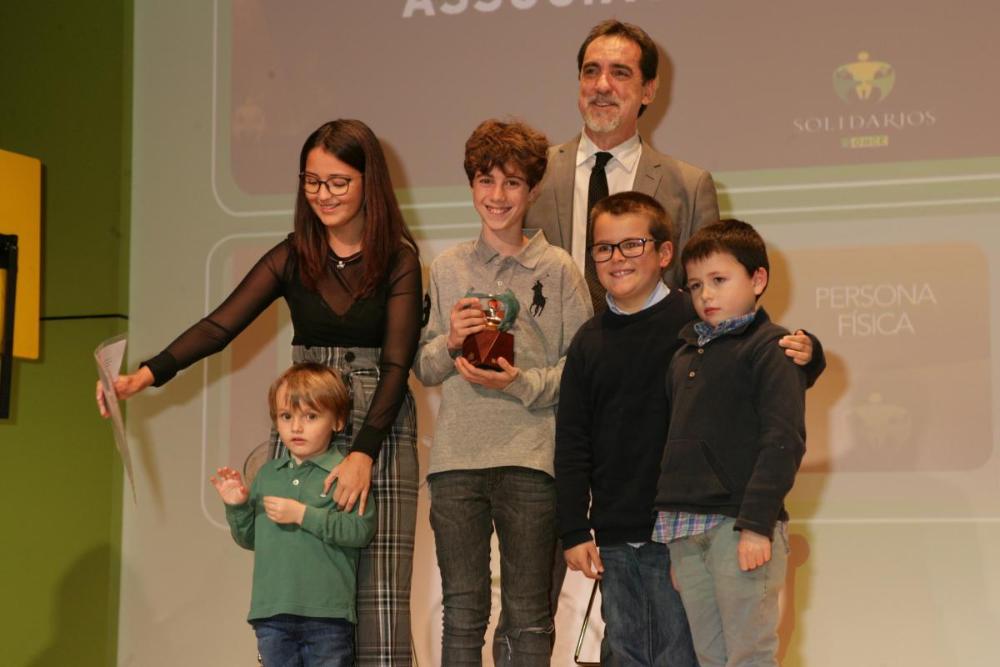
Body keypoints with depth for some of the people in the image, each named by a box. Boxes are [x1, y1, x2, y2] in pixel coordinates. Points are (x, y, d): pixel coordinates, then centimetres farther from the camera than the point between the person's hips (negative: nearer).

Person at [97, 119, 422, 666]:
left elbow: (397, 363, -8)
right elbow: (220, 325, -3)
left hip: (380, 425, -3)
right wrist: (146, 374, -18)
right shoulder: (292, 258, 7)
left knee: (378, 594, -8)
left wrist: (363, 453, -19)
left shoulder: (399, 259, -1)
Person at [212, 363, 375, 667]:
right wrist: (237, 506, 0)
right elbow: (249, 538, 19)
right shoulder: (268, 474, 13)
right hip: (272, 611, 5)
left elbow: (361, 528, -16)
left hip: (326, 611, -5)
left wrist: (303, 515, -17)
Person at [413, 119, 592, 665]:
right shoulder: (447, 268, 11)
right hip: (456, 456, 2)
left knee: (527, 616, 4)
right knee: (462, 612, 7)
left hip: (530, 458, -2)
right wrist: (450, 343, -6)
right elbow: (423, 367, 14)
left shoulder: (556, 269, 2)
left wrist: (521, 383, -16)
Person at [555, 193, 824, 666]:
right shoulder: (589, 342, 10)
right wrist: (574, 532, 5)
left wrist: (805, 354, -24)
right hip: (614, 541, 5)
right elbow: (572, 445, 11)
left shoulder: (699, 322, -4)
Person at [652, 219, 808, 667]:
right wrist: (673, 526, 18)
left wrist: (757, 522, -19)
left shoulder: (770, 348, -4)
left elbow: (784, 440, -13)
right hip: (685, 529, 7)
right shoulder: (684, 356, 18)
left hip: (740, 525, -7)